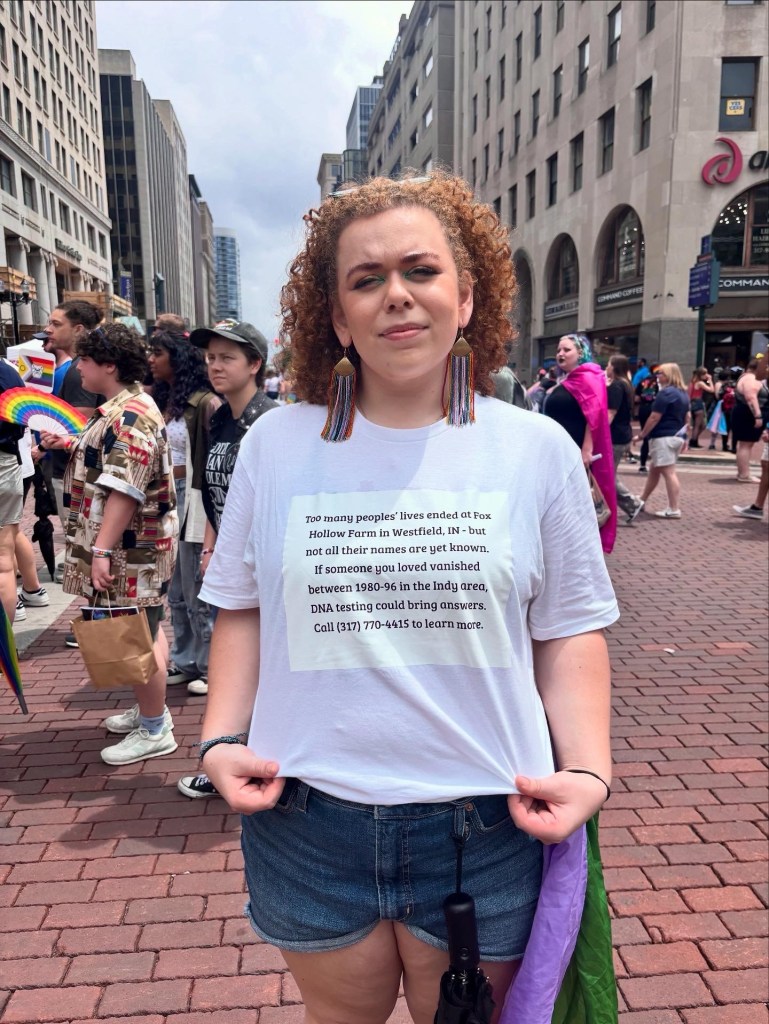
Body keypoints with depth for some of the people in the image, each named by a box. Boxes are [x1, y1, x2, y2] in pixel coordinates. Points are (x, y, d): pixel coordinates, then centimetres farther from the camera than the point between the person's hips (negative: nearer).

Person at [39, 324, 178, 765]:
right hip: (136, 546, 11)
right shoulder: (126, 408, 14)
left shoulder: (130, 417, -20)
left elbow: (124, 490, -27)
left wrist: (101, 550, -28)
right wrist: (70, 445, 15)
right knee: (145, 629, 19)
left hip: (131, 548, -11)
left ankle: (155, 732, 13)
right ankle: (151, 709, 34)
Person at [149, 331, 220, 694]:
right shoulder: (159, 399, 10)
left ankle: (211, 666, 16)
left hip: (192, 499, -8)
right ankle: (185, 661, 29)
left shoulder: (204, 403, -13)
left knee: (197, 592, 1)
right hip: (163, 498, 8)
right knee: (176, 592, 16)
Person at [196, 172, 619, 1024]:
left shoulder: (538, 450, -3)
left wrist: (588, 769, -9)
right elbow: (242, 610, 7)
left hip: (486, 825, 0)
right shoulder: (274, 444, -1)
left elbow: (569, 632, 1)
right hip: (307, 819, 2)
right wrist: (222, 738, -4)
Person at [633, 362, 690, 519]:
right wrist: (683, 437, 25)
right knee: (654, 470, 19)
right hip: (677, 437, 10)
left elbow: (654, 418, -16)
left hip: (663, 437, -10)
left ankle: (674, 510, -7)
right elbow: (687, 418, 19)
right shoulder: (683, 393, 14)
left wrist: (641, 435, -9)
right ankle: (642, 501, 30)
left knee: (669, 472, -8)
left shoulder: (665, 393, -14)